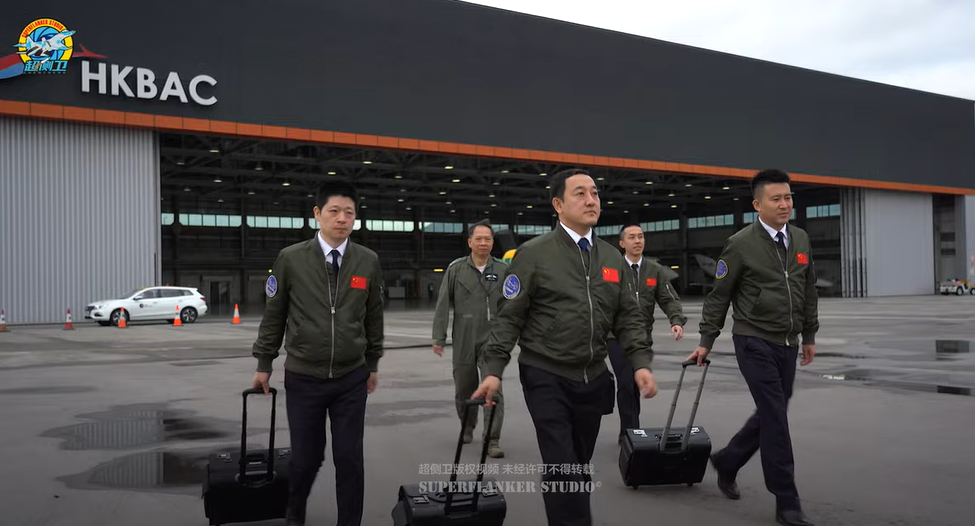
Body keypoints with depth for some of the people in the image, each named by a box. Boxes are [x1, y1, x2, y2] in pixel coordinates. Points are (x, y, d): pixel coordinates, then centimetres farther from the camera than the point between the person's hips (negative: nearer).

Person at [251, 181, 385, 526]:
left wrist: (373, 364, 14)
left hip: (351, 379, 1)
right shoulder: (291, 258, -5)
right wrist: (264, 363, 5)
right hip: (303, 378, -1)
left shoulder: (368, 261, 0)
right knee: (306, 457, 8)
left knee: (350, 458, 3)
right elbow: (274, 314, 2)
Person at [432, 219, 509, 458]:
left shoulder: (503, 270, 1)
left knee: (493, 389, -11)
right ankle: (467, 427, 39)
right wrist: (439, 337, -4)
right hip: (464, 341, 1)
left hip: (492, 340, -1)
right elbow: (443, 304, -1)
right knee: (464, 389, 15)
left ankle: (492, 440, -5)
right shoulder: (456, 269, 0)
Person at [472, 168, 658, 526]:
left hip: (593, 378, 5)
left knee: (581, 467, 14)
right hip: (547, 377, -5)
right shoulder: (534, 253, -6)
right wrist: (494, 369, -13)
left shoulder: (613, 257, 9)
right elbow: (509, 317, -7)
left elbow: (628, 318, 9)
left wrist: (641, 363, -5)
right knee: (561, 467, -8)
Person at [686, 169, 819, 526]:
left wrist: (810, 335, 17)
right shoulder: (741, 244, -10)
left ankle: (727, 462, 35)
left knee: (770, 415, 13)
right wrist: (706, 341, -4)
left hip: (788, 345, 6)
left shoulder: (801, 239, 7)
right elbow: (719, 296, -5)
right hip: (755, 343, -6)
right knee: (775, 419, -6)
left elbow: (809, 292, 16)